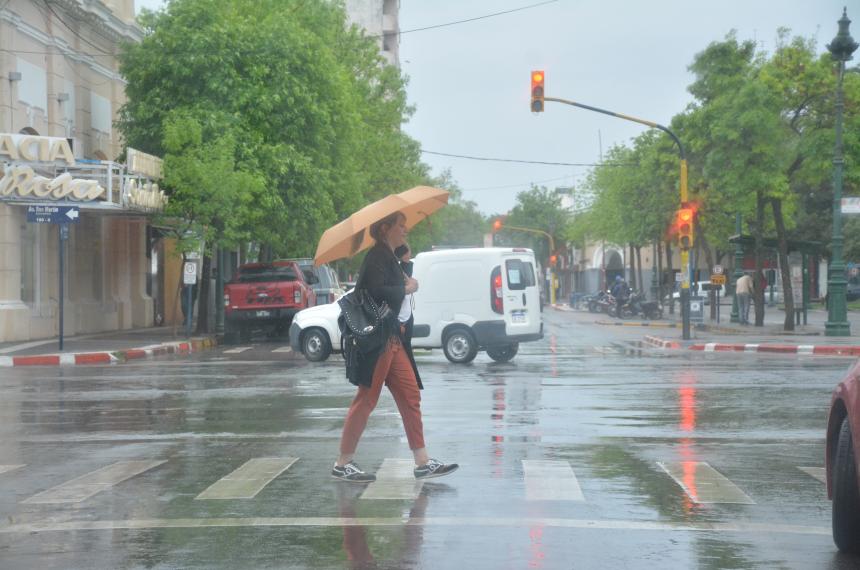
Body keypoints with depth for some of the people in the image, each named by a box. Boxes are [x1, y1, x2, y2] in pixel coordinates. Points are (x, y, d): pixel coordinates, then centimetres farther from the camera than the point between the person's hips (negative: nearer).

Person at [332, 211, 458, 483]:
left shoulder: (388, 257, 19)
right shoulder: (378, 256, -11)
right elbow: (377, 291, -23)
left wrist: (397, 324, 11)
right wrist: (407, 288, -11)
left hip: (390, 337, 10)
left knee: (410, 395, 6)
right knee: (366, 399, -5)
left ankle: (422, 462, 7)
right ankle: (342, 464, 2)